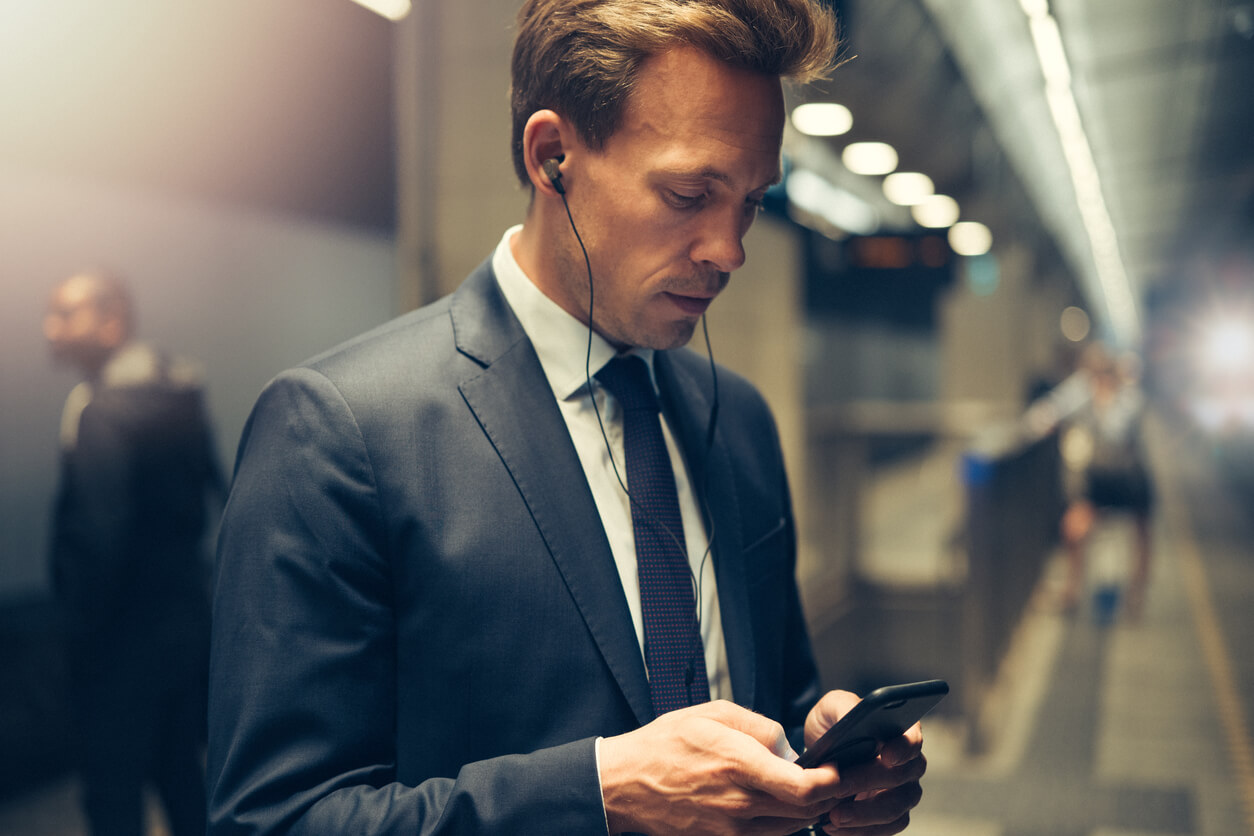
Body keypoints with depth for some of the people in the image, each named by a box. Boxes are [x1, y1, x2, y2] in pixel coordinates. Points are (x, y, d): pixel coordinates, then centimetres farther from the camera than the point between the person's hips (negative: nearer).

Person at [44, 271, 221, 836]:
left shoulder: (99, 411, -19)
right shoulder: (181, 390, 6)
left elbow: (97, 540, -22)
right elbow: (210, 486, 12)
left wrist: (82, 632, -12)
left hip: (128, 634, -8)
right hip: (188, 613, 8)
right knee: (183, 773, 20)